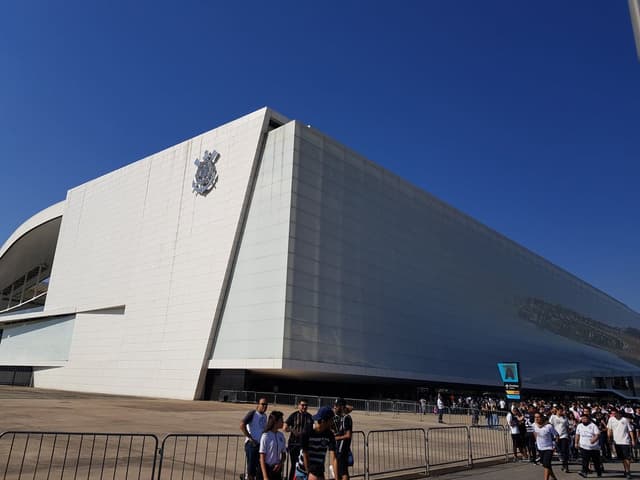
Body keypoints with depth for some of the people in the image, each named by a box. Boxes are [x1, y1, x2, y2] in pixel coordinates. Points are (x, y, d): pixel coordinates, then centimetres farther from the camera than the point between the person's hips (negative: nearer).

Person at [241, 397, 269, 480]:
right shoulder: (252, 413, -9)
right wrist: (250, 438, -17)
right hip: (252, 444, -7)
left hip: (262, 444, 7)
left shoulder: (265, 416, 12)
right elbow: (242, 425, -18)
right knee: (251, 468, -1)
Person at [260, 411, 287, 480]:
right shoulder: (266, 436, -12)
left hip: (277, 469, 5)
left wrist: (280, 464, -7)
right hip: (267, 468, -5)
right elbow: (262, 458, -12)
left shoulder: (281, 435, 4)